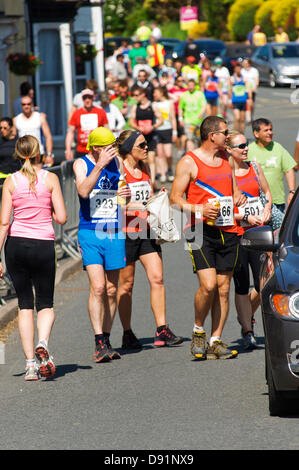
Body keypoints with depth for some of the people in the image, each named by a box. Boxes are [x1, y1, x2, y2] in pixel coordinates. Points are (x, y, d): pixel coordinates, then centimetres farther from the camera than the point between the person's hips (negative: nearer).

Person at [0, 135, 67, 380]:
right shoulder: (50, 179, -4)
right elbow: (62, 218, -6)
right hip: (43, 245, -1)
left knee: (25, 305, 10)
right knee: (46, 304, 12)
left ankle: (30, 363, 4)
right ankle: (43, 343, -18)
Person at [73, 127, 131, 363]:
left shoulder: (117, 162, 9)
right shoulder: (82, 164, -2)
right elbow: (84, 191, -19)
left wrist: (127, 193, -3)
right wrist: (100, 165, -23)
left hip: (115, 233, 4)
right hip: (90, 232, -4)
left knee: (111, 290, 8)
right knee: (97, 287, -15)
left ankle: (106, 340, 19)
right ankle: (99, 343, -16)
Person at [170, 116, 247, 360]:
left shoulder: (226, 159, 16)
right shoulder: (189, 162, -3)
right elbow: (175, 199, -4)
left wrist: (238, 198, 3)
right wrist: (200, 210, -18)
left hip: (228, 231, 6)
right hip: (201, 230, -6)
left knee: (223, 288, 3)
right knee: (208, 285, -17)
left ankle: (216, 342, 8)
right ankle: (198, 332, 5)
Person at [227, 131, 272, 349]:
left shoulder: (254, 168, 9)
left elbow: (267, 192, 22)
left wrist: (267, 210, 3)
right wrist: (244, 218, -15)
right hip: (235, 233, -4)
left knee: (264, 284, 0)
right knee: (242, 286, -1)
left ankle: (248, 315, 28)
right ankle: (247, 331, 7)